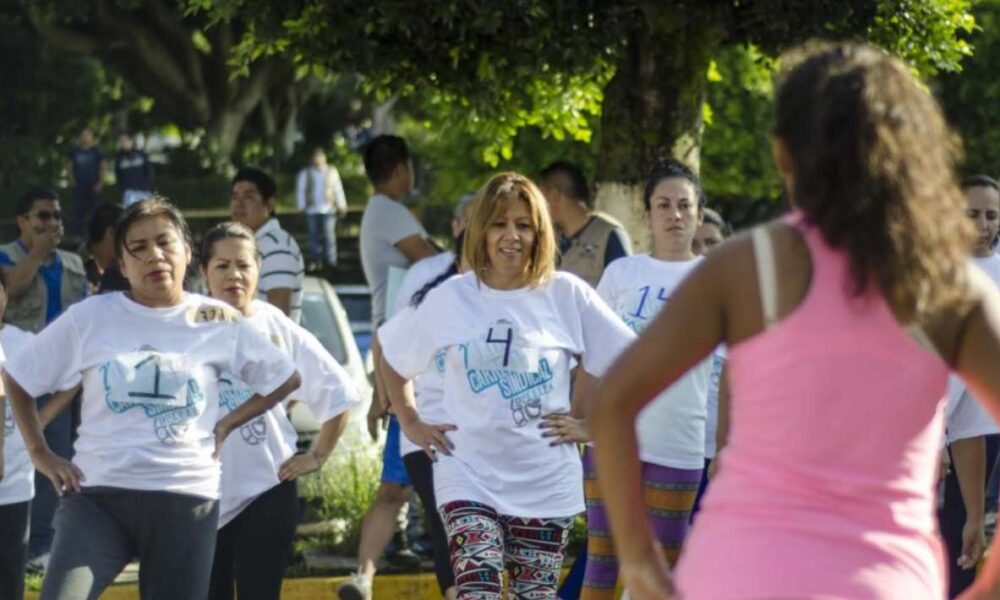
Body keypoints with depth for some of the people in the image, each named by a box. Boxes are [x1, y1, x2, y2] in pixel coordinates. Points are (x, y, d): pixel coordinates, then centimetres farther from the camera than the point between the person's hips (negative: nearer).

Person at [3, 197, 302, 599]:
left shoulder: (218, 323, 4)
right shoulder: (90, 318, 1)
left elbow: (284, 379, 15)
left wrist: (226, 426, 7)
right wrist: (40, 454, 5)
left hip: (187, 501, 2)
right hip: (98, 496, -1)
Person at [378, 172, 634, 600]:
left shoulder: (566, 295, -2)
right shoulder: (451, 299, 0)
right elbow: (391, 354, 14)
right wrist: (411, 424, 9)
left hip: (545, 482, 1)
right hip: (470, 479, -1)